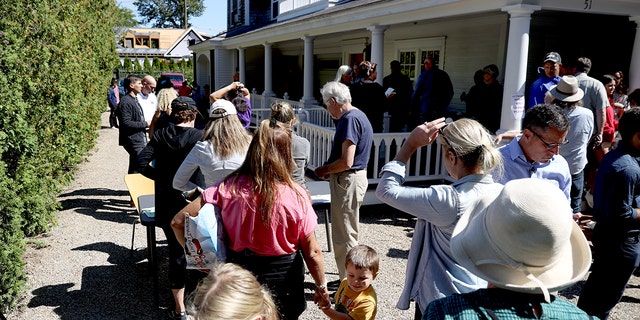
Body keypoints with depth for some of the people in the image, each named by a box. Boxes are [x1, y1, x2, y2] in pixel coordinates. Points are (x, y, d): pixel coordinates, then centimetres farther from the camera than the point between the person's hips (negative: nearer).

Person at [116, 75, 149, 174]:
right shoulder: (126, 102, -15)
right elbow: (126, 123, -22)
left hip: (140, 140, 10)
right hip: (133, 141, -10)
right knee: (136, 170, -9)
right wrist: (145, 124, -16)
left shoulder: (135, 99, 17)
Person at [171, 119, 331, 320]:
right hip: (282, 279, -2)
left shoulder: (228, 188, -14)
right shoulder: (295, 196, -19)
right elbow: (312, 252, -12)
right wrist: (321, 286, 4)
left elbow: (178, 222, -10)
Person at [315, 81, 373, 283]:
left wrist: (324, 170, -8)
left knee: (344, 236, -1)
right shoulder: (358, 116, 14)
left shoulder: (350, 119, -19)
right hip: (354, 177, 11)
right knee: (345, 233, 19)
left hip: (348, 181, -11)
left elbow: (346, 162, -24)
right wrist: (329, 171, 11)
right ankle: (347, 279, 31)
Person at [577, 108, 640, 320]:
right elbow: (622, 215, -25)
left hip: (604, 233, 9)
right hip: (621, 242, -9)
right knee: (606, 297, 8)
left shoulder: (613, 156, 3)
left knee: (596, 283, 24)